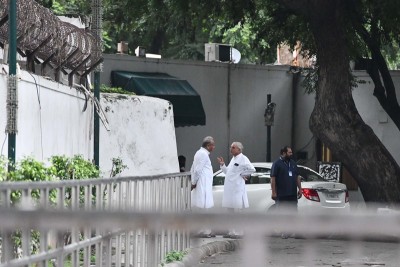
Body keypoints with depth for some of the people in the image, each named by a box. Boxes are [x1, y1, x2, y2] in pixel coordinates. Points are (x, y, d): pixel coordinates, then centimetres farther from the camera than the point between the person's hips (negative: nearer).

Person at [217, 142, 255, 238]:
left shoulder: (243, 159, -11)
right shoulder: (233, 159, 18)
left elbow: (252, 169, -22)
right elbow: (227, 172, 26)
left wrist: (242, 174, -12)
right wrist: (222, 164, 13)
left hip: (237, 189, -10)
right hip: (229, 189, 10)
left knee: (239, 210, -7)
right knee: (230, 210, 13)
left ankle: (240, 232, -5)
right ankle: (231, 232, 20)